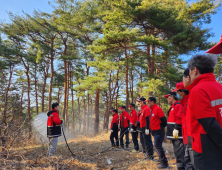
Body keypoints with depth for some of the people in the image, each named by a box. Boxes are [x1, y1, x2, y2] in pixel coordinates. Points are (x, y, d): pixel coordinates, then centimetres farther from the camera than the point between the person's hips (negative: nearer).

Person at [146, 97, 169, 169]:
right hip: (155, 131, 10)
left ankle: (164, 163, -1)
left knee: (158, 145, -9)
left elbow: (163, 119, -17)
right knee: (158, 145, 16)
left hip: (159, 131, -10)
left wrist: (162, 127, -5)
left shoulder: (157, 109, -15)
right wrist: (152, 130, 16)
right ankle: (161, 160, 29)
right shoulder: (152, 110, 15)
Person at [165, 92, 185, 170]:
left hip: (177, 134, -10)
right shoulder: (173, 106, 19)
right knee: (177, 150, 16)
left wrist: (176, 129, -24)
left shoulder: (178, 105, -12)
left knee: (179, 151, -9)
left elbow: (179, 118, -21)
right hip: (174, 134, 11)